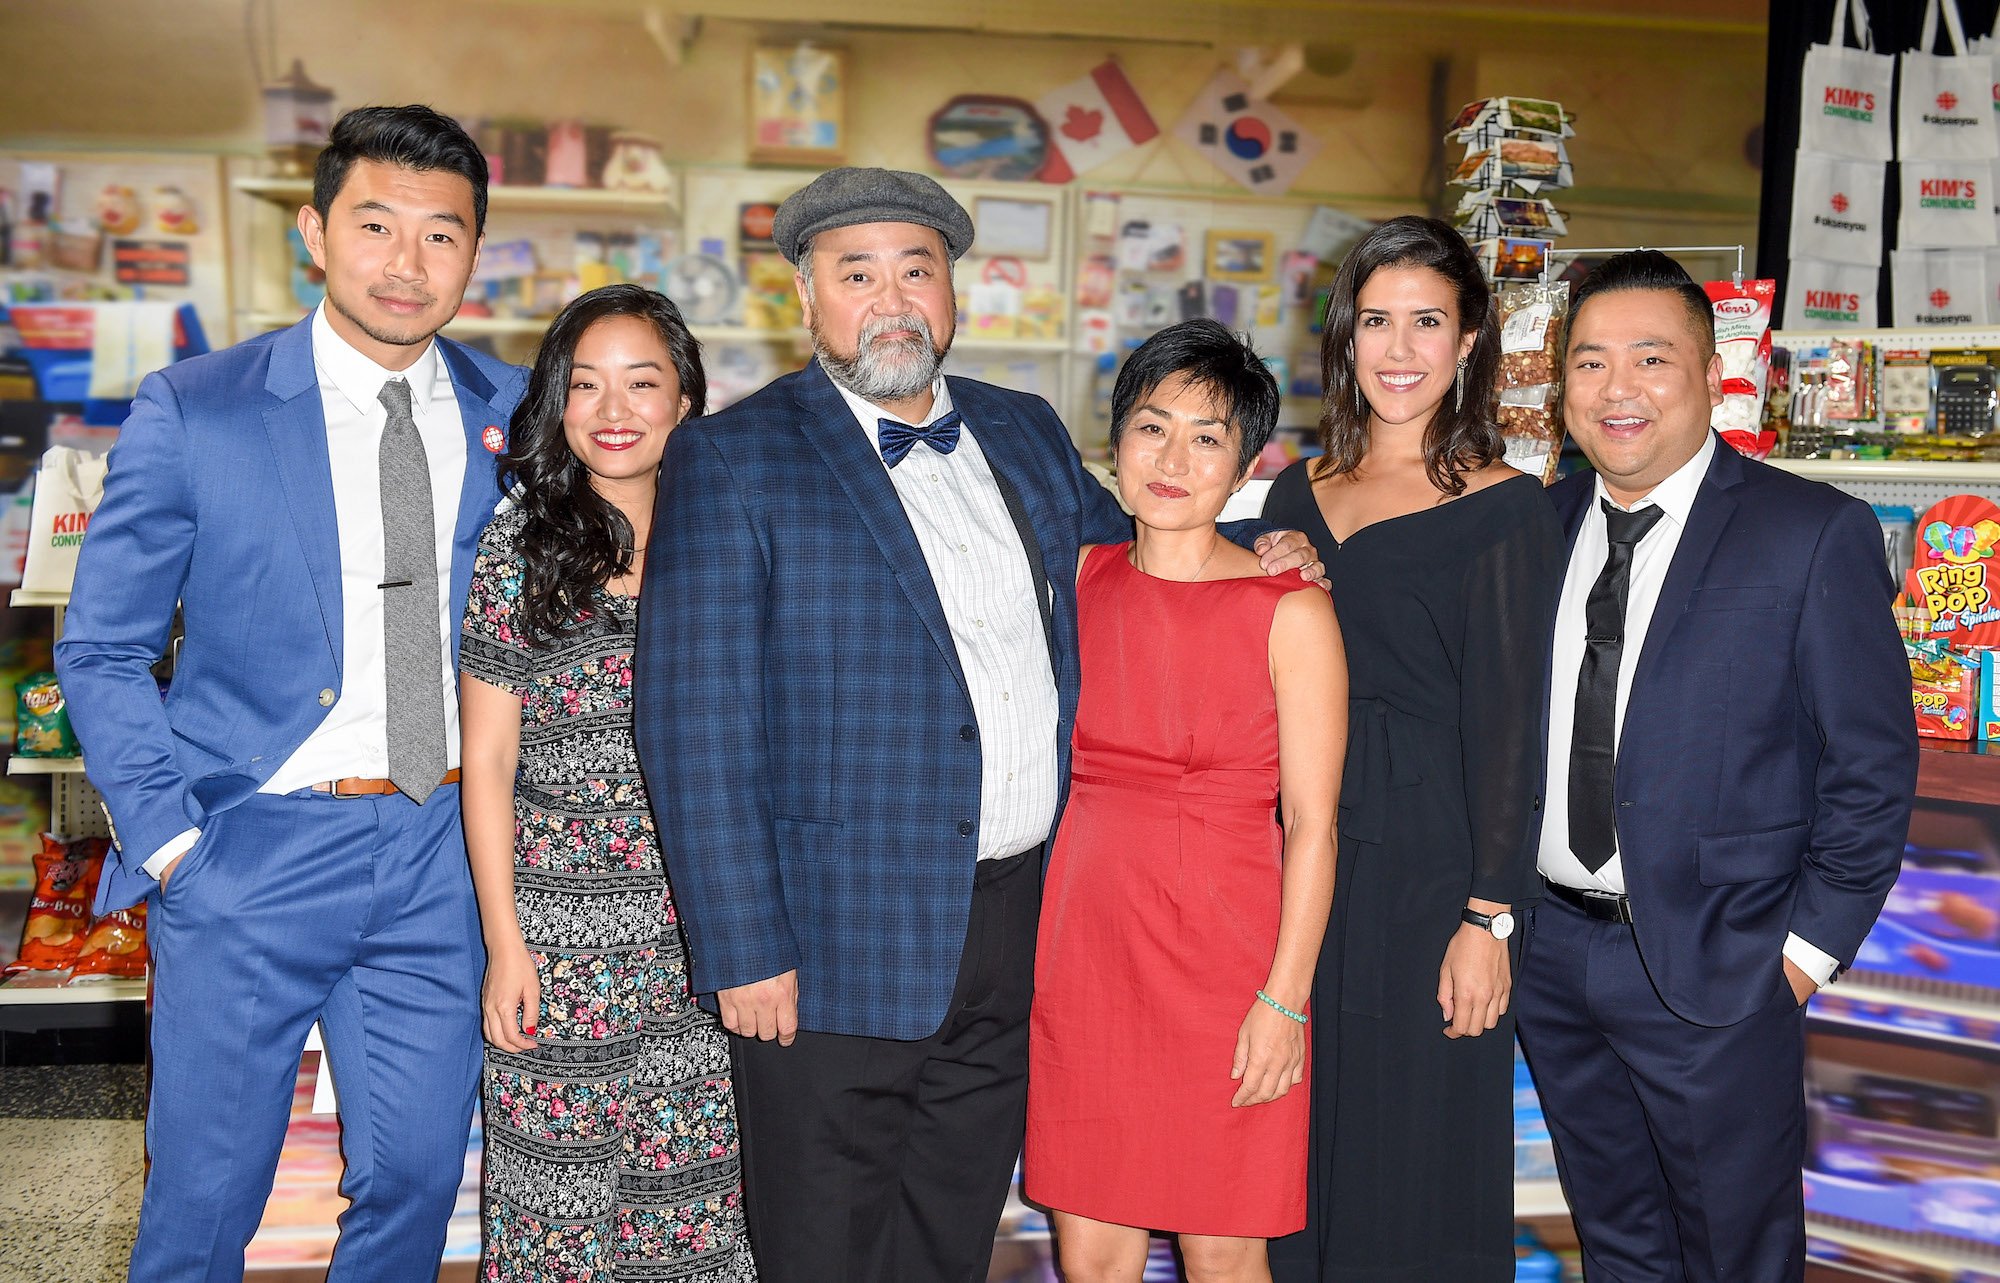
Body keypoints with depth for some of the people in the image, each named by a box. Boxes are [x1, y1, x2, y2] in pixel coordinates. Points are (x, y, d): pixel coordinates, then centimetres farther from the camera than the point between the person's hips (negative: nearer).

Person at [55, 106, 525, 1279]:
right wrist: (168, 841, -7)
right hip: (252, 860, -2)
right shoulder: (193, 413, -5)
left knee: (414, 1181, 13)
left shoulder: (514, 418, 3)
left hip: (443, 860, 3)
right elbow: (102, 652, 0)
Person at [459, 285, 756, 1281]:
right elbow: (487, 762, -2)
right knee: (562, 1202, 8)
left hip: (707, 935, 3)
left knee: (699, 1197, 10)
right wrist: (504, 945, -5)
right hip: (563, 929, -2)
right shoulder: (519, 544, -3)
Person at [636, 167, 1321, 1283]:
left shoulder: (1028, 433, 9)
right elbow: (696, 725, -12)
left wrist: (1248, 551, 8)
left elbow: (1110, 542, 28)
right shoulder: (732, 460, -8)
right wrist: (745, 952, -17)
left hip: (1022, 931, 5)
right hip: (841, 948, -5)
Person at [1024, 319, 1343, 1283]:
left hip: (1224, 951, -3)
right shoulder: (1081, 578, 5)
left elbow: (1312, 824, -8)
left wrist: (1284, 998, -12)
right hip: (1085, 942, 4)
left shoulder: (1290, 609, -8)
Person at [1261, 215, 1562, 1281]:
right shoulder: (1298, 494, 9)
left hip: (1424, 869, -5)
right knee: (1297, 1150, 15)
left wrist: (1487, 919, -13)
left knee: (1414, 1164, 6)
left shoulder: (1501, 505, -6)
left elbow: (1506, 724, -9)